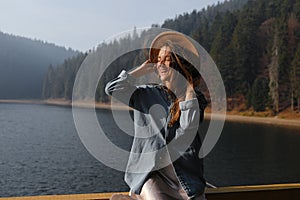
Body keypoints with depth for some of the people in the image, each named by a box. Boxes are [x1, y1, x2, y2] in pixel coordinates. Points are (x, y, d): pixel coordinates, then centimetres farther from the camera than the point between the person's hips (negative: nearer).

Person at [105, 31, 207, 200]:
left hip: (185, 175, 2)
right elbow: (112, 89, -3)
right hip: (151, 171, -2)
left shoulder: (196, 97, 6)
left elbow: (188, 128, -12)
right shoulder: (147, 94, 8)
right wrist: (143, 70, 2)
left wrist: (189, 89, -8)